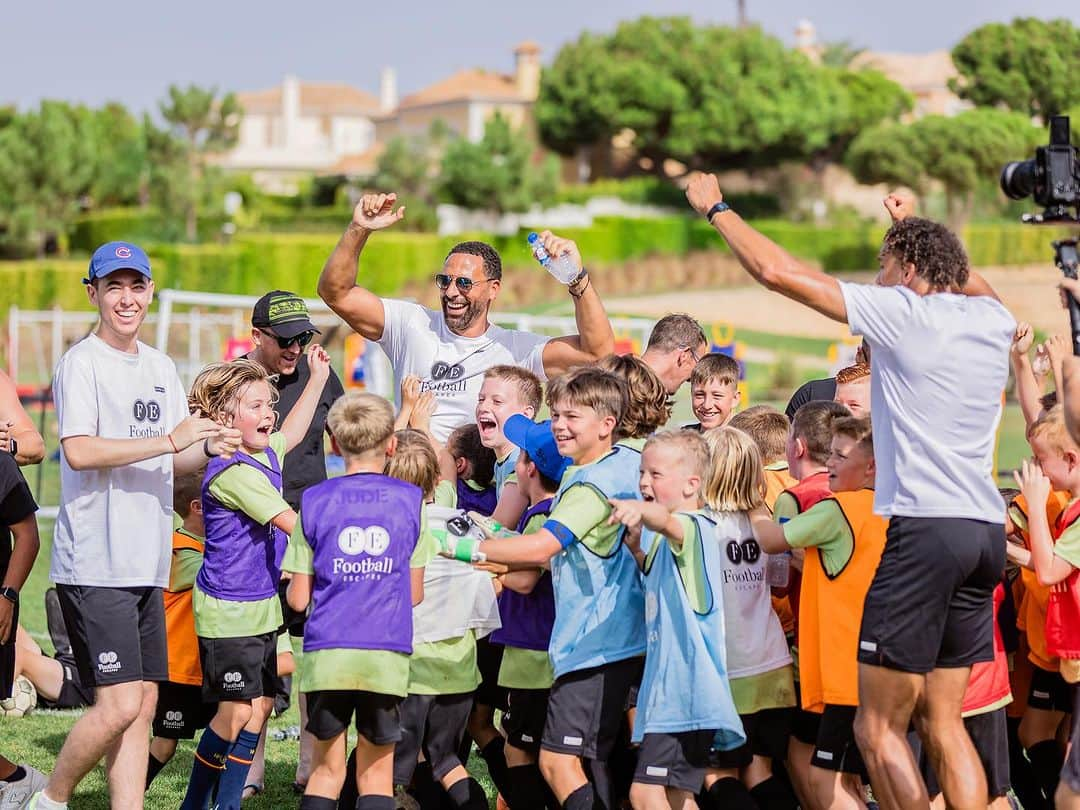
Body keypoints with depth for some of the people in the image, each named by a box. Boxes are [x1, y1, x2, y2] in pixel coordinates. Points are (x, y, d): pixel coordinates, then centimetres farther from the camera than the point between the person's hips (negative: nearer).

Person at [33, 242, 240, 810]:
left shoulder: (161, 368, 17)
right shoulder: (81, 362, -7)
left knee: (142, 701, 6)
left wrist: (212, 449, -1)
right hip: (94, 564, -8)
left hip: (146, 564, 8)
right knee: (119, 705, -11)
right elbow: (79, 452, -20)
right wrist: (170, 439, -19)